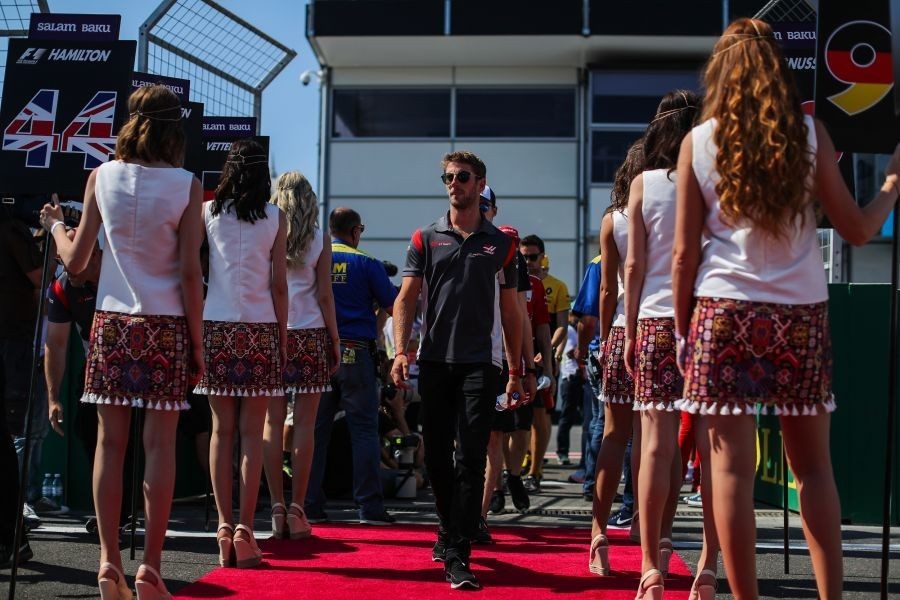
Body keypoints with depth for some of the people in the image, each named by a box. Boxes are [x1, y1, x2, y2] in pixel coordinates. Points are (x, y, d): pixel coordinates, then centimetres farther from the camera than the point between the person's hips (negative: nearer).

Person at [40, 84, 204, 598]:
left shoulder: (102, 176, 2)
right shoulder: (186, 185, -5)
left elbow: (75, 261, 4)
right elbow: (189, 273, -8)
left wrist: (54, 225, 24)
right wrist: (197, 342, -1)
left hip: (111, 322, 2)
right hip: (167, 325, -2)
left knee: (111, 441, 6)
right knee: (160, 443, 1)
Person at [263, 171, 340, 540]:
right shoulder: (319, 241, 2)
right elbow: (324, 295, 0)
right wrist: (335, 340, 7)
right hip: (310, 334, -1)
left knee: (272, 421, 3)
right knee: (304, 424, 0)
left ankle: (277, 509, 1)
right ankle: (296, 511, 0)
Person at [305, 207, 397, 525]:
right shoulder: (367, 264, -3)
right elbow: (392, 306, -1)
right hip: (356, 352, -3)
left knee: (315, 430, 8)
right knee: (364, 429, 2)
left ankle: (311, 505, 8)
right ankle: (369, 505, 1)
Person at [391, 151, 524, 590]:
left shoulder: (500, 244, 10)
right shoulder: (425, 239, 10)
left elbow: (510, 311, 12)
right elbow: (406, 299, 4)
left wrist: (516, 371, 10)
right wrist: (400, 351, -11)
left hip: (480, 363, -1)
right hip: (435, 360, 2)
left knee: (470, 458, -9)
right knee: (436, 456, 8)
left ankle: (457, 555, -8)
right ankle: (450, 530, 31)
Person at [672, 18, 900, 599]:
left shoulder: (698, 141, 1)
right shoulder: (810, 132, 2)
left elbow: (685, 252, -1)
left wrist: (682, 326, 8)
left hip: (724, 311, -1)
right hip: (801, 312, 1)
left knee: (732, 465, 2)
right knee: (813, 465, 12)